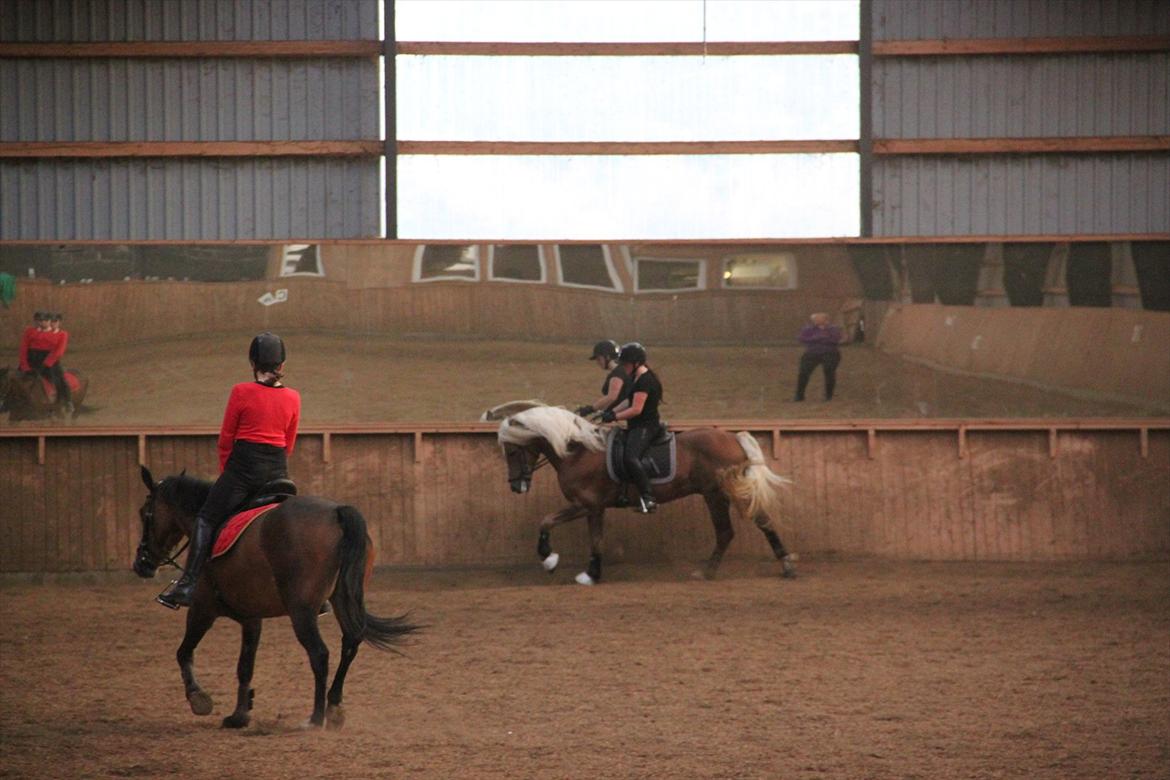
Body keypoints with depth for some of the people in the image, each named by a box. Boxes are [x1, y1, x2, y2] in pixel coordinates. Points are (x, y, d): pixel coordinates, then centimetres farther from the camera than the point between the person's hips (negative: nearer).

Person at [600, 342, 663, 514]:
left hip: (645, 427, -12)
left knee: (630, 457, -31)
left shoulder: (644, 380, -17)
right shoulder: (637, 378, 16)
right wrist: (612, 412, 10)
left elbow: (636, 409, -21)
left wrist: (614, 417, -14)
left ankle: (648, 499, -36)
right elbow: (631, 403, 22)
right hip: (636, 427, 12)